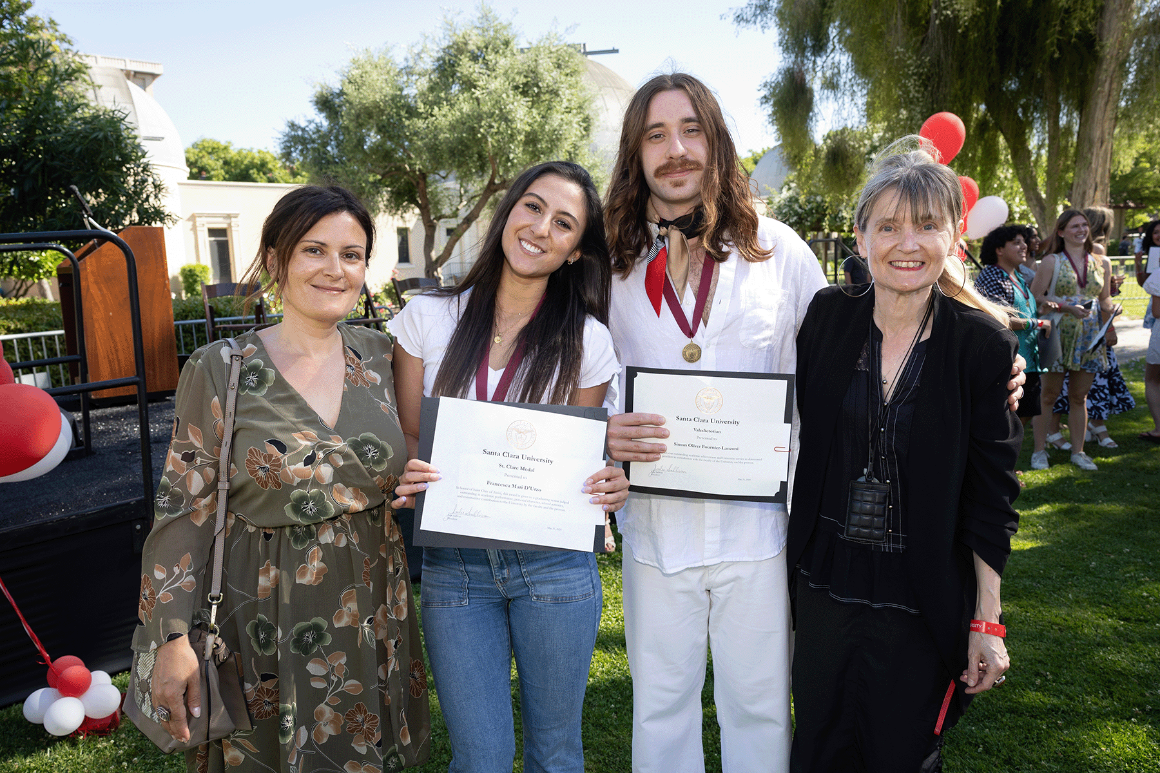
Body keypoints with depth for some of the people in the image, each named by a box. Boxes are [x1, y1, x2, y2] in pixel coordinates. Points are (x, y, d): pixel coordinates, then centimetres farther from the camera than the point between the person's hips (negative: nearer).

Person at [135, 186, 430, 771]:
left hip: (372, 607, 3)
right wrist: (172, 638, -11)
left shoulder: (379, 356, -2)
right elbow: (184, 510, -8)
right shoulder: (219, 370, -11)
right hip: (265, 616, -3)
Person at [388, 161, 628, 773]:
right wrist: (405, 478, -16)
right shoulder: (428, 318, -1)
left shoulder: (587, 342, -2)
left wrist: (609, 485, -16)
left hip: (554, 563, 0)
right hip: (453, 566, 0)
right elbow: (405, 435, 6)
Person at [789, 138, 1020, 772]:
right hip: (825, 582, 2)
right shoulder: (827, 318, -4)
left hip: (921, 601, -2)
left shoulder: (984, 344, -10)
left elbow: (991, 494, -6)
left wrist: (987, 621, -5)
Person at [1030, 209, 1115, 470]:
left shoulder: (1102, 264, 10)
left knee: (1079, 397, 9)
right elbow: (1035, 297, -8)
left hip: (1089, 339, 4)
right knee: (1049, 395, 2)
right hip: (1058, 336, -4)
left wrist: (1108, 333, 8)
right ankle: (1040, 450, 10)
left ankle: (1078, 451, 18)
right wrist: (1068, 307, -17)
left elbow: (1105, 302, 16)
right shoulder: (1052, 261, -2)